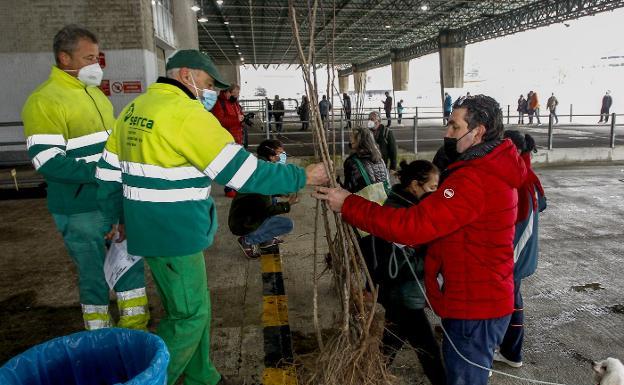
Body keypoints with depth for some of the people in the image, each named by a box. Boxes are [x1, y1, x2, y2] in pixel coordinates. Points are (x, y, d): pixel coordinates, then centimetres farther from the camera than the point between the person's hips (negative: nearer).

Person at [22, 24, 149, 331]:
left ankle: (135, 334, 32)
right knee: (94, 276, 6)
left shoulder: (95, 93, 14)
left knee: (130, 264, 15)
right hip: (80, 211, -8)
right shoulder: (44, 100, -12)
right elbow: (48, 162, -20)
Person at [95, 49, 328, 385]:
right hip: (175, 235, -10)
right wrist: (301, 177, -13)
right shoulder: (187, 114, -19)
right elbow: (243, 171, -21)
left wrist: (123, 218, 25)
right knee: (190, 315, 7)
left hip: (149, 229, 10)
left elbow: (109, 171, 15)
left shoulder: (134, 109, 10)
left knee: (190, 308, 21)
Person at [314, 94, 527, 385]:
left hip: (474, 310, -10)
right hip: (482, 300, 10)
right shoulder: (492, 166, 8)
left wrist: (348, 205, -25)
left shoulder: (475, 181, -28)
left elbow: (413, 225, -32)